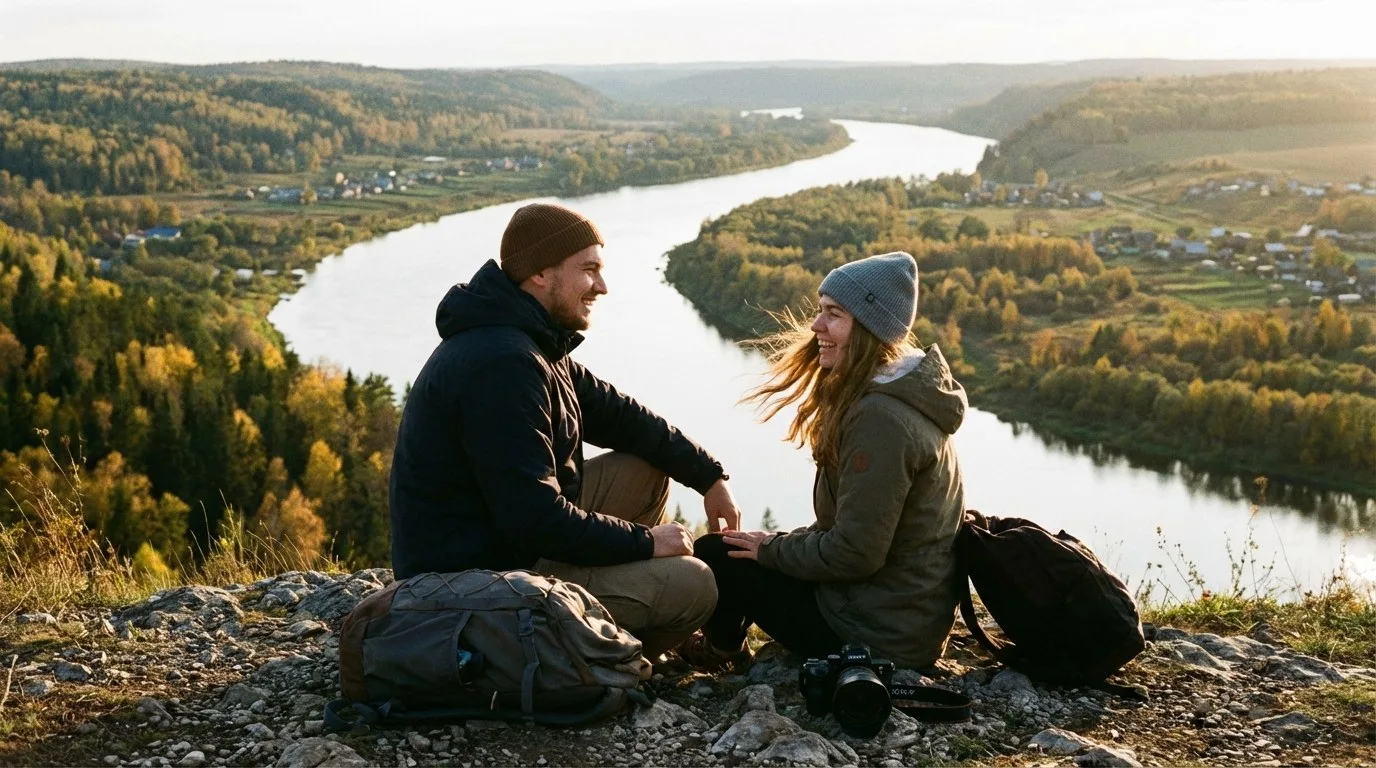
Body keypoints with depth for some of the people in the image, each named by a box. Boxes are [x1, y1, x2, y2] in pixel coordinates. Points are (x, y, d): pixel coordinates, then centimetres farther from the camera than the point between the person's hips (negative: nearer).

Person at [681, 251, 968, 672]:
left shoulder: (880, 417, -25)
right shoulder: (910, 393, 6)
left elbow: (855, 553, -24)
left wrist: (773, 548, -9)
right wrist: (782, 543, 8)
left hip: (879, 635, -10)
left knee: (715, 555, 3)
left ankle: (721, 648, 28)